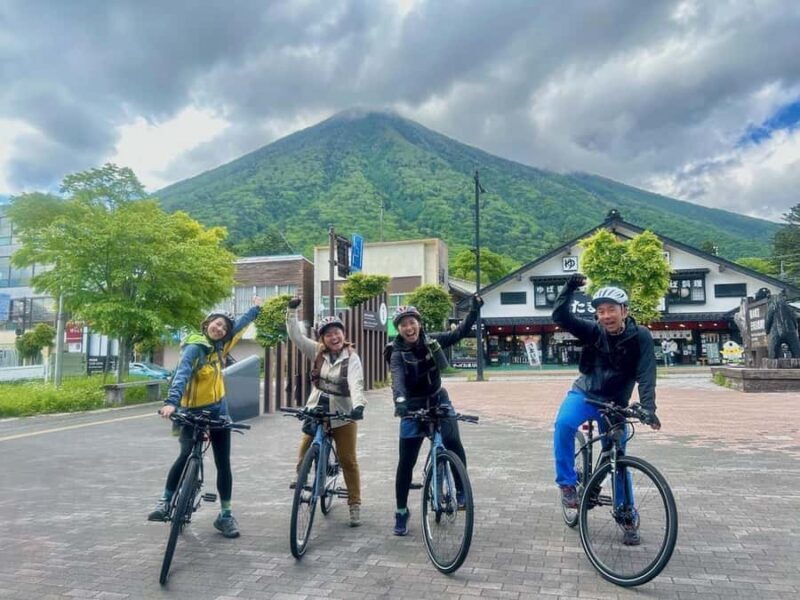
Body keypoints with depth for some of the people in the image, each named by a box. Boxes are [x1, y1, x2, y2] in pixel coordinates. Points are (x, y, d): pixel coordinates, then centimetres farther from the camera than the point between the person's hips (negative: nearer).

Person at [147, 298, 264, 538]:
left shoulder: (219, 346, 5)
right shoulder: (194, 347, -15)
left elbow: (239, 325, 21)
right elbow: (182, 374, -30)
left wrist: (256, 308, 33)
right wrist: (171, 402, -44)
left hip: (218, 411, 6)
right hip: (192, 412, -5)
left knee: (223, 463, 4)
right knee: (186, 456, -21)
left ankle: (225, 515, 13)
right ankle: (165, 501, 3)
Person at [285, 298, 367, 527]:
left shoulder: (351, 357, -11)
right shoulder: (317, 352, 0)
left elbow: (356, 383, -26)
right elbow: (295, 335, -7)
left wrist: (359, 405, -43)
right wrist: (292, 311, -18)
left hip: (342, 415, -3)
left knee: (348, 461, 5)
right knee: (303, 457, 5)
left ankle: (355, 506, 18)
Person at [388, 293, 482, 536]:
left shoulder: (432, 341, -6)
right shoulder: (397, 354, -17)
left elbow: (459, 332, -3)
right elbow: (397, 379, -34)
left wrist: (474, 309, -15)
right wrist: (399, 401, -53)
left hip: (439, 400, 3)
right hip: (413, 407, -3)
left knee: (453, 443, -16)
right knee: (406, 461, -1)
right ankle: (402, 512, 16)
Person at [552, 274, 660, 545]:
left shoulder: (640, 337, -14)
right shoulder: (593, 331, -11)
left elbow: (646, 376, -20)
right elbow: (560, 316, -21)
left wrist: (648, 408, -31)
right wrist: (569, 288, -33)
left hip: (614, 403, 0)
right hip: (584, 394, 0)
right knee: (564, 424, -31)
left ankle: (628, 514, 27)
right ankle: (568, 483, -13)